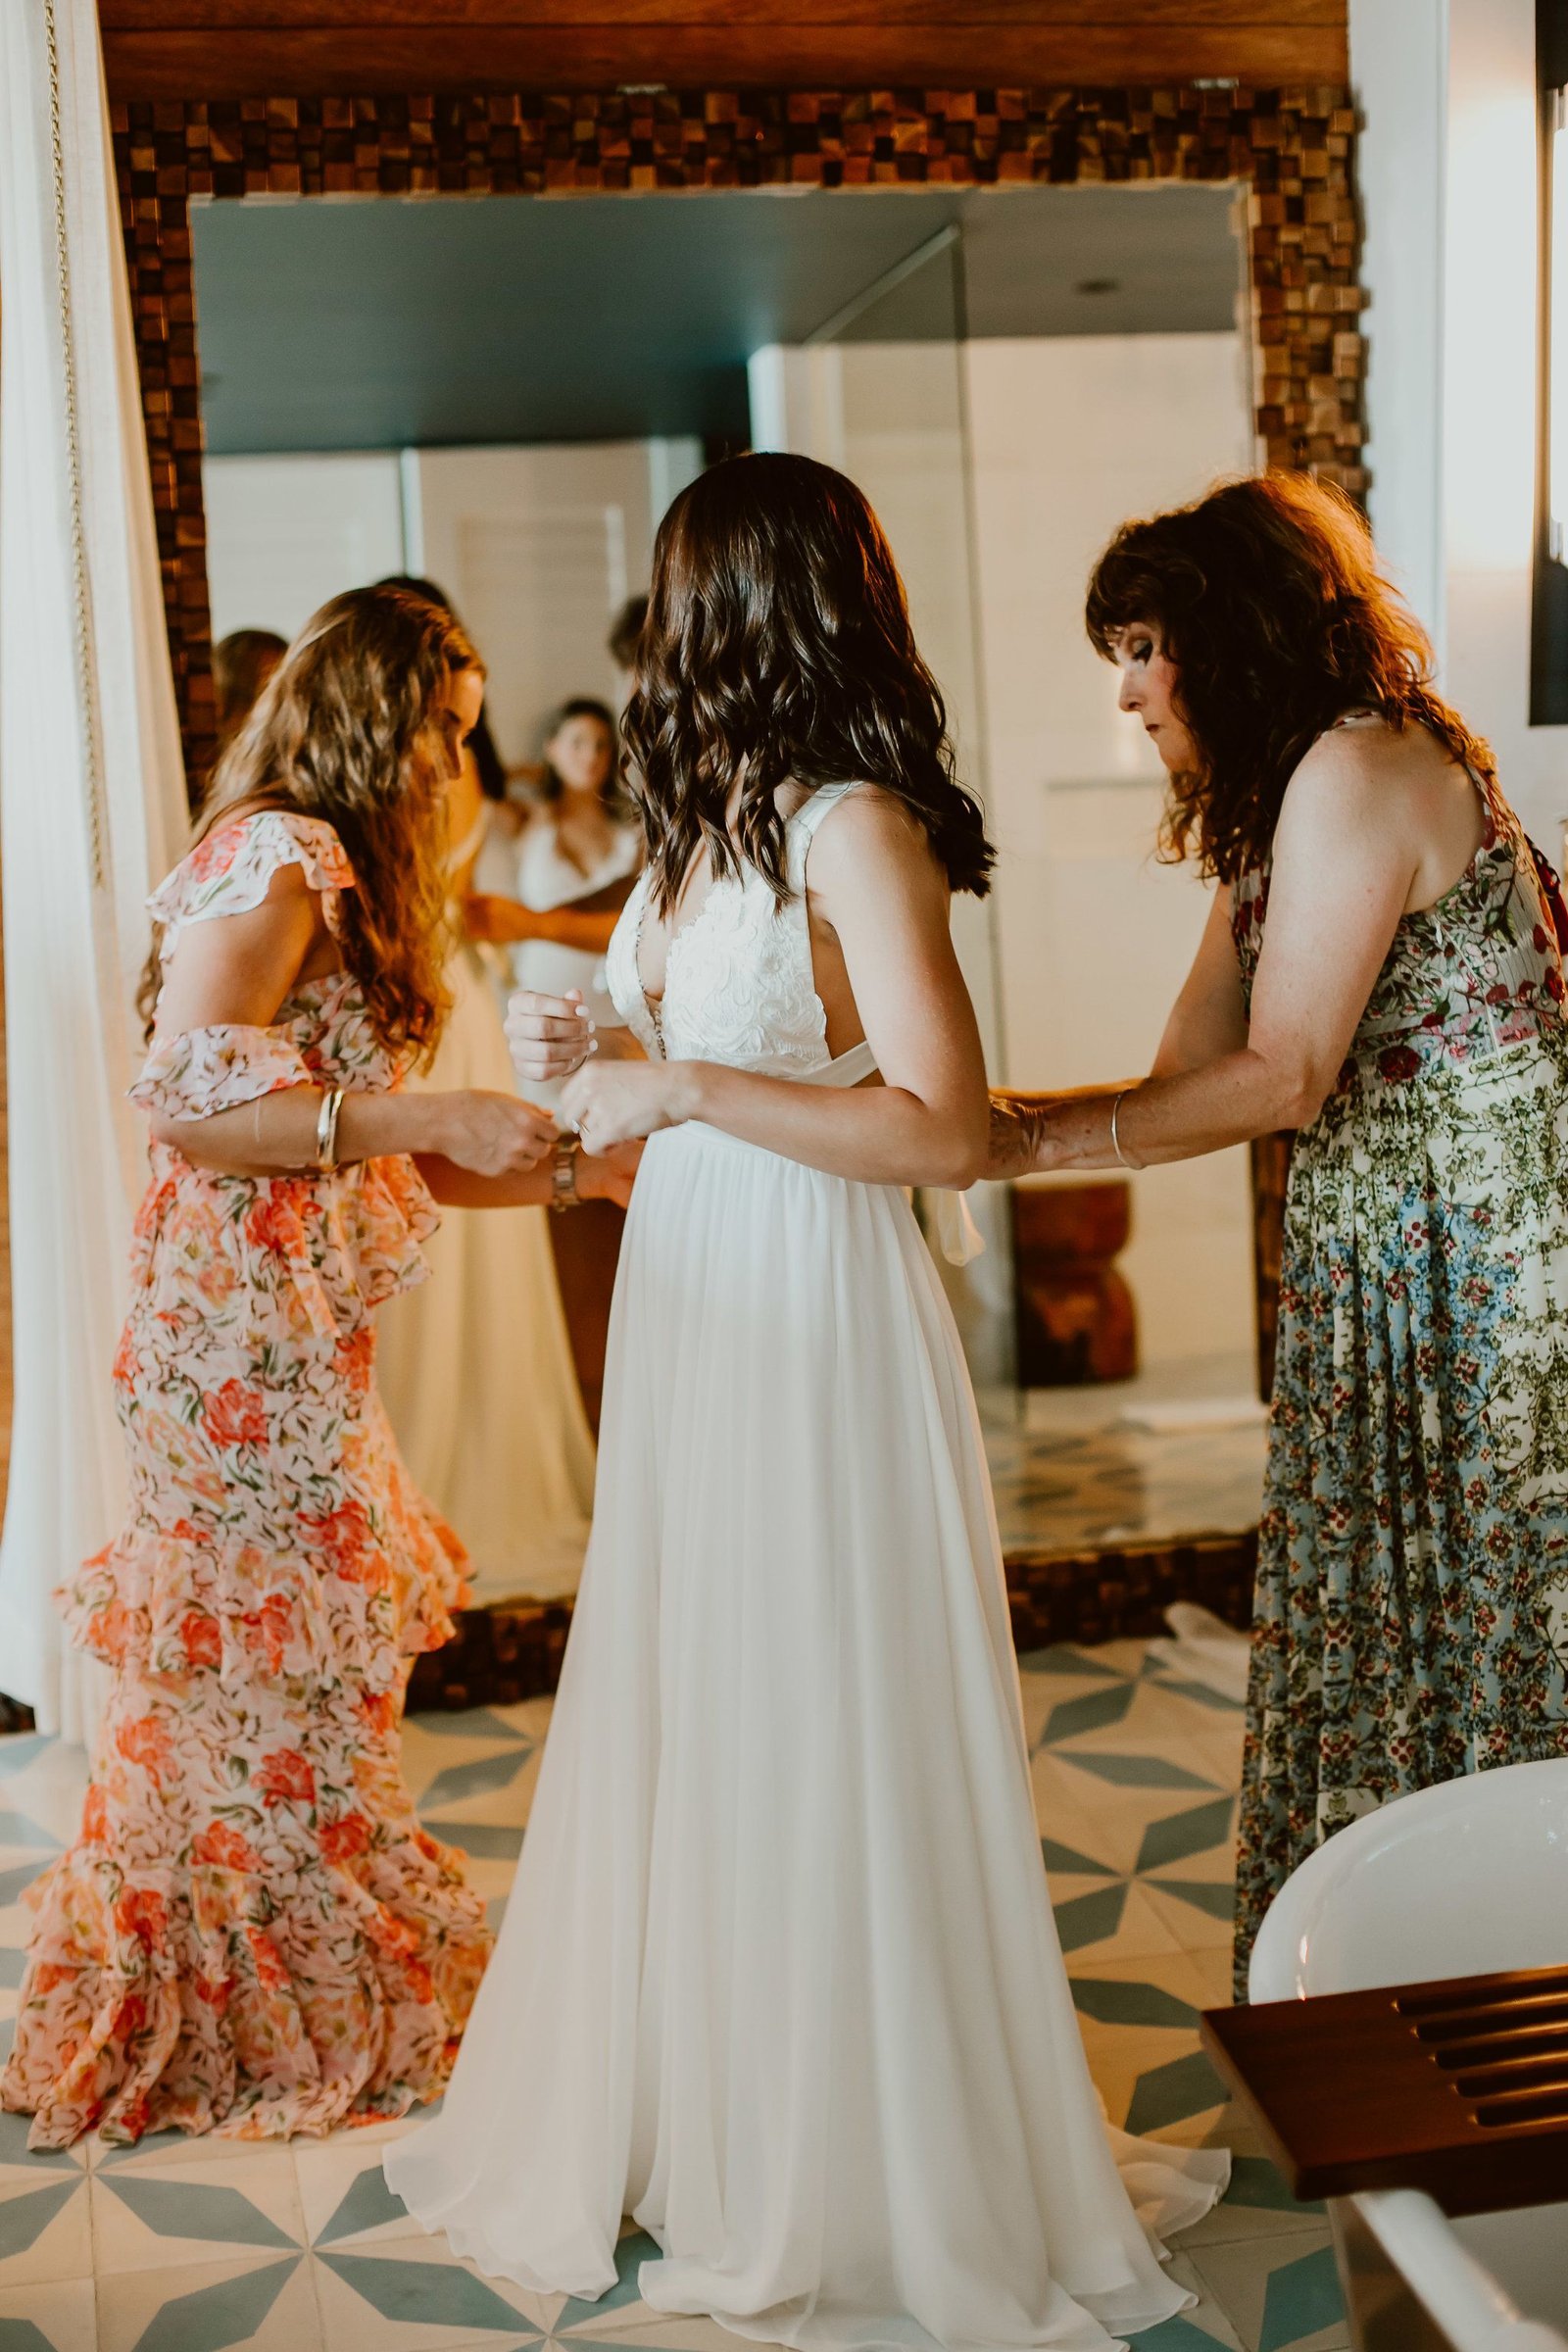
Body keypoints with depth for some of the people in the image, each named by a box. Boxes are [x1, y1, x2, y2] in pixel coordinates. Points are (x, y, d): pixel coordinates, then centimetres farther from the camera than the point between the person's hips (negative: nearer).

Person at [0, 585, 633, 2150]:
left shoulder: (336, 873, 19)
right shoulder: (278, 858, -12)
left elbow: (367, 1153, 18)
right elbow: (190, 1094, -23)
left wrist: (575, 1169, 13)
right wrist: (426, 1117, -25)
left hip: (294, 1341, 10)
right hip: (245, 1336, -10)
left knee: (287, 1664, 14)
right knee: (271, 1672, 2)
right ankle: (282, 2023, 17)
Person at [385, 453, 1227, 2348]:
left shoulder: (855, 829, -15)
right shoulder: (717, 822, 12)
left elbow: (943, 1131, -22)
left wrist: (683, 1088, -20)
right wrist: (594, 1057, 8)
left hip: (812, 1321, -8)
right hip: (692, 1303, 9)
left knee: (819, 1739, 3)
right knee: (687, 1721, 16)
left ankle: (870, 2183, 23)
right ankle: (700, 2113, 34)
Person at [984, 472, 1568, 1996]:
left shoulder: (1356, 767, -15)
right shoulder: (1270, 811, 16)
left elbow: (1280, 1077, -18)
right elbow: (1186, 1081, 9)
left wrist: (1024, 1140, -15)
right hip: (1381, 1251, 9)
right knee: (1372, 1634, 14)